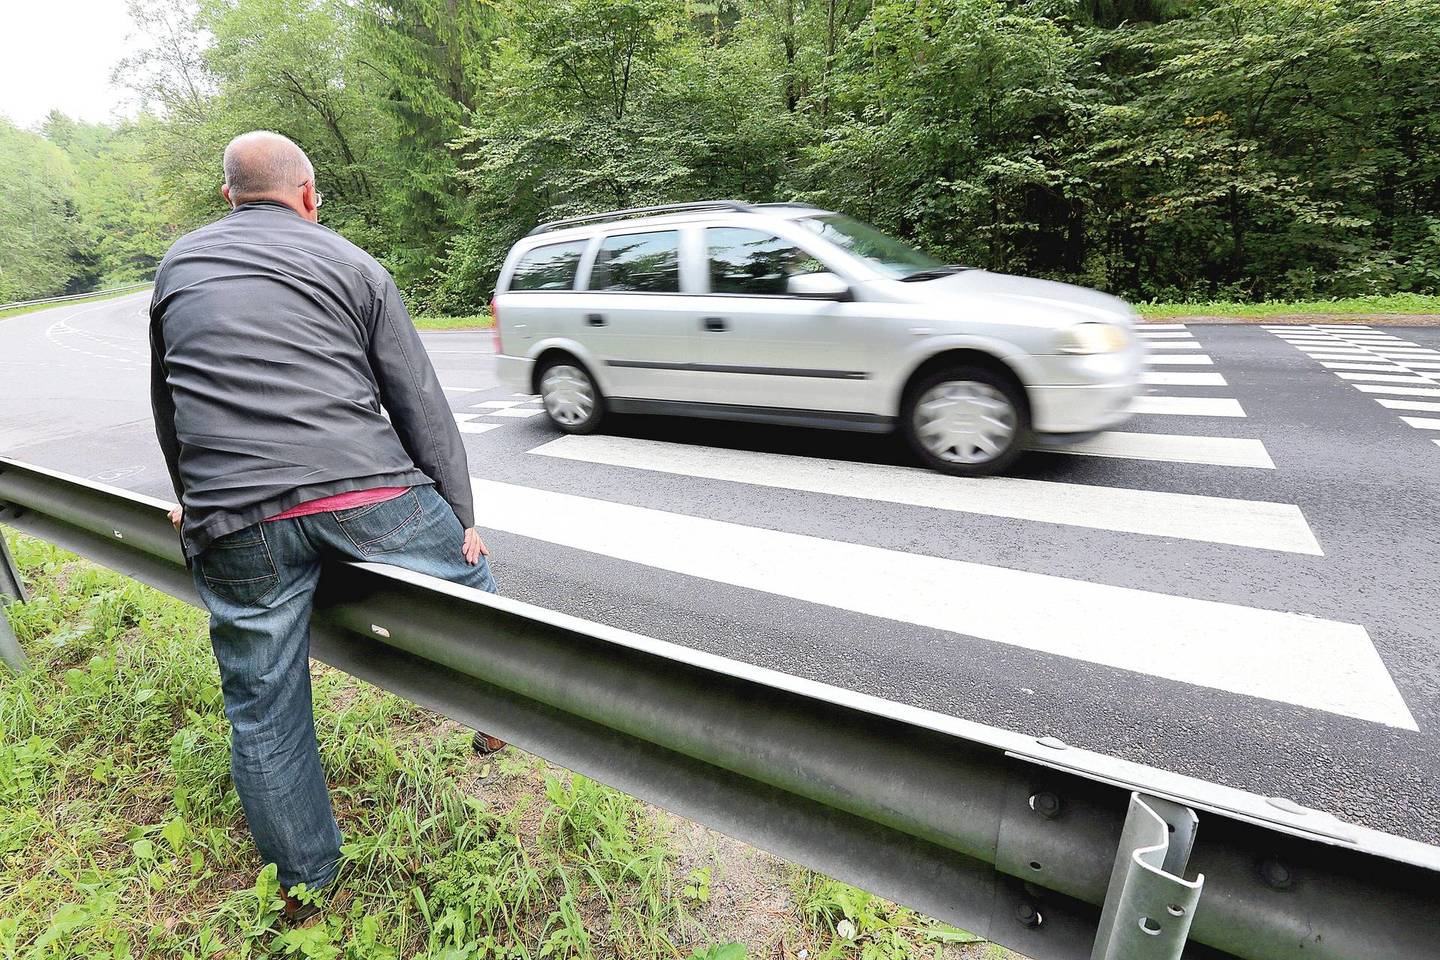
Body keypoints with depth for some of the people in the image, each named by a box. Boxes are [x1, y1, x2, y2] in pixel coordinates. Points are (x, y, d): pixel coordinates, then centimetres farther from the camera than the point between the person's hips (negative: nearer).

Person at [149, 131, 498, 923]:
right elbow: (419, 402, 4)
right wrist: (462, 518, 7)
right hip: (367, 498, -2)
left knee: (264, 713, 14)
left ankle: (303, 887, 32)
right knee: (471, 583, 23)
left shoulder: (178, 265, 21)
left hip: (234, 524, 3)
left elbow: (167, 403, 28)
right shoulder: (352, 264, 11)